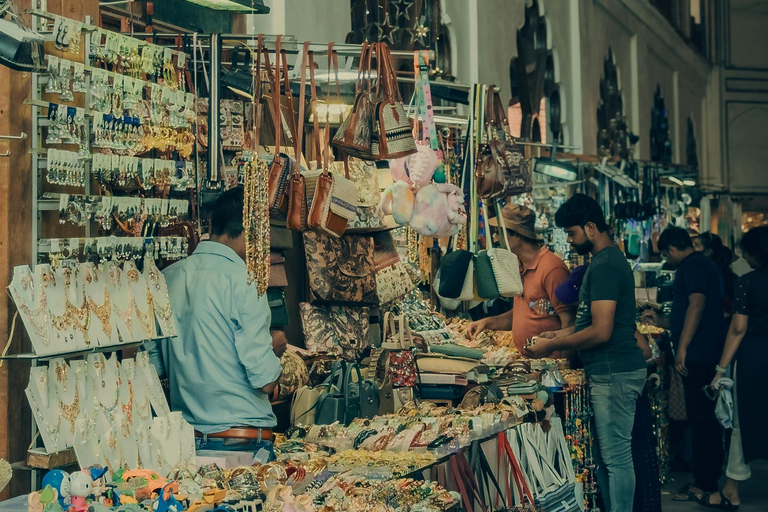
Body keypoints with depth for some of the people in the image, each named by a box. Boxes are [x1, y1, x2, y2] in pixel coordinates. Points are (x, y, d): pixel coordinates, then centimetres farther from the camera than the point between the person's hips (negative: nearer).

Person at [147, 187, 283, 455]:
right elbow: (265, 380, -15)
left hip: (185, 437, 6)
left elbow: (156, 364, 12)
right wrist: (275, 347, 5)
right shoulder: (243, 280, -14)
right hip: (244, 442, -6)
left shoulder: (167, 277, 4)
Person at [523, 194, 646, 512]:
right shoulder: (608, 260, 17)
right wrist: (561, 335, 16)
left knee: (616, 458, -4)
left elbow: (601, 332, -22)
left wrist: (552, 346, -12)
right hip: (611, 371, 11)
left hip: (614, 374, -11)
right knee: (609, 455, 13)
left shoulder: (604, 266, -16)